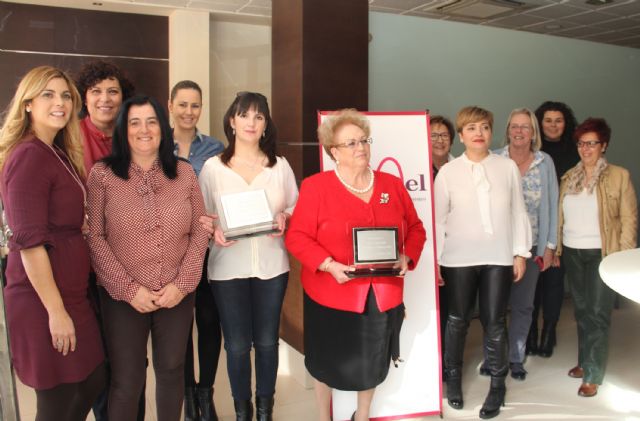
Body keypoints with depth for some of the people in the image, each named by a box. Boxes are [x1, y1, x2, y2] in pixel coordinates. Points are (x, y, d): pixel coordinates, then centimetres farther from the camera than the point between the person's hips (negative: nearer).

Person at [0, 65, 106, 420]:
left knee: (94, 380, 18)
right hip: (43, 298, -9)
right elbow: (29, 241, -21)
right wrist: (55, 310, -20)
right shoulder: (28, 155, -16)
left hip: (70, 291, 9)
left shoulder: (59, 153, 12)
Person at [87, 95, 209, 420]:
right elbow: (94, 238, -7)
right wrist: (129, 288, -13)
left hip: (177, 294, 2)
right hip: (122, 297, -2)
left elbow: (200, 232, 2)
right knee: (126, 381, 7)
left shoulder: (184, 173, 3)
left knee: (171, 370, 15)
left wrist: (182, 283, -8)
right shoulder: (101, 174, -3)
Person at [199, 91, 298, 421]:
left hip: (272, 266, 1)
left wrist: (284, 218, -12)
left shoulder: (281, 166, 5)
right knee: (237, 345, 6)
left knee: (267, 342, 11)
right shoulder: (212, 167, 1)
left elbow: (296, 209, 9)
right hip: (228, 268, -1)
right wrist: (214, 231, -18)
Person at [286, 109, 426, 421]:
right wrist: (328, 264, -23)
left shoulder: (392, 185, 5)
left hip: (383, 294, 4)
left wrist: (407, 257, -8)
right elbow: (297, 237, -10)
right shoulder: (315, 186, -8)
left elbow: (415, 229, 10)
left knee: (372, 362, 18)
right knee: (327, 361, 13)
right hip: (331, 294, -3)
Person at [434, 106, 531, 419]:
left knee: (495, 322, 6)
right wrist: (434, 260, -1)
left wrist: (520, 253, 3)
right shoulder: (448, 172, -3)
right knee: (458, 320, 12)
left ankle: (497, 384, 24)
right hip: (459, 259, 0)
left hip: (498, 257, 1)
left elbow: (518, 212, 5)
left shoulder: (508, 167, 1)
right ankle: (453, 377, 33)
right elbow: (438, 219, -1)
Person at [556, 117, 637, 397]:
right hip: (572, 253, 5)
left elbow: (629, 219, -6)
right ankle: (584, 362, 28)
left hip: (601, 253, -4)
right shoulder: (569, 177, 8)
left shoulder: (619, 176, -5)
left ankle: (593, 375, 6)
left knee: (598, 313, -2)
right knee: (581, 311, 14)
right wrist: (555, 248, 7)